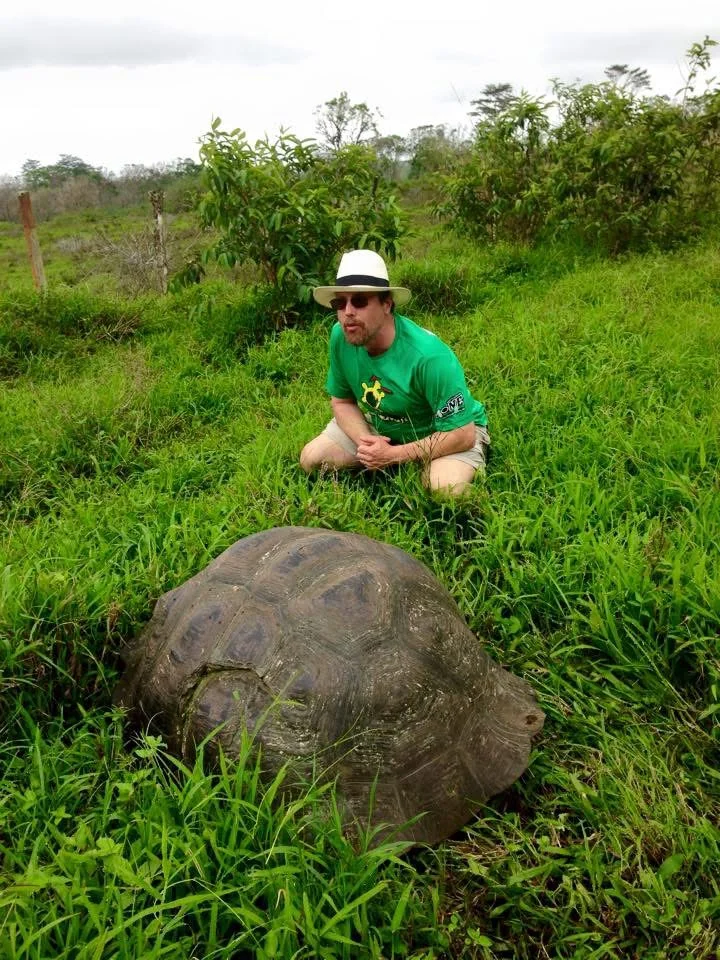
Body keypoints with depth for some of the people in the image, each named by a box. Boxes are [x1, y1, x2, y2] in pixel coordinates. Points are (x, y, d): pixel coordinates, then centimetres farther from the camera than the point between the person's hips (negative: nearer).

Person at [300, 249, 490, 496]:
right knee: (311, 459, -4)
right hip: (379, 428, 5)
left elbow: (462, 434, -30)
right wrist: (365, 441, -23)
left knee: (445, 490, -33)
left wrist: (395, 455, -30)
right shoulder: (340, 336, -20)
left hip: (448, 431, -5)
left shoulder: (428, 355, -36)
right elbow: (342, 401, -3)